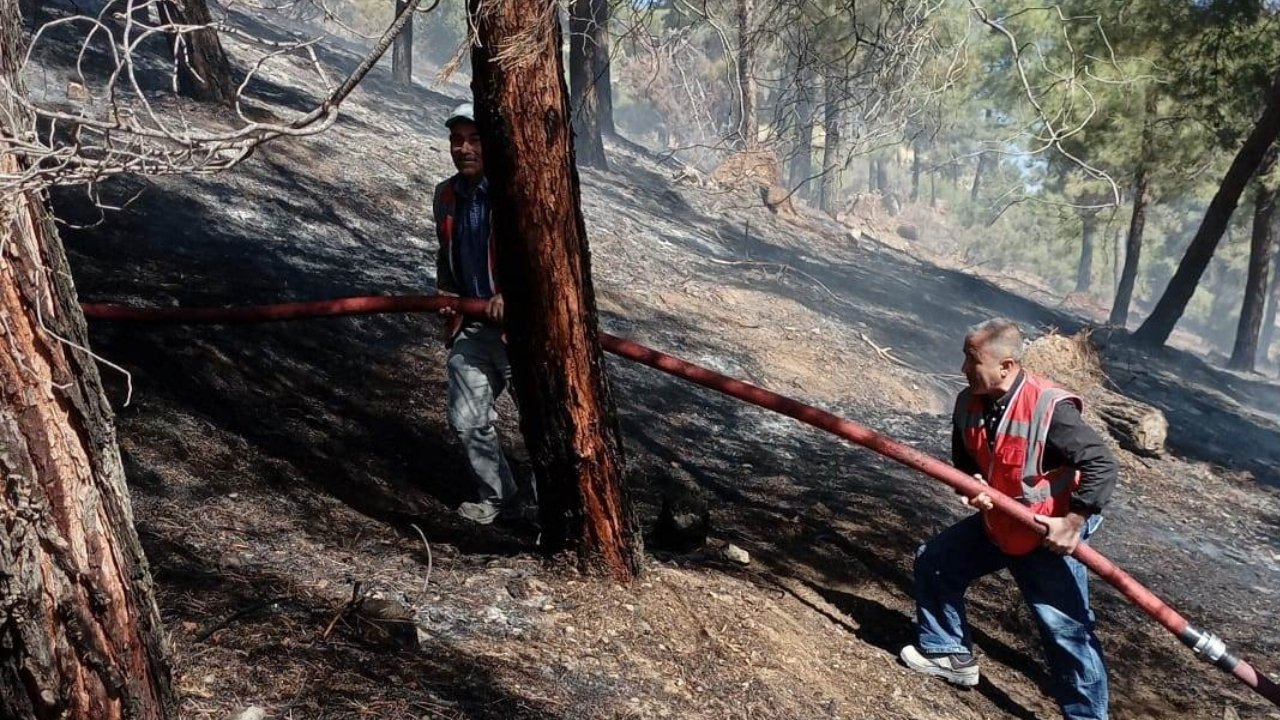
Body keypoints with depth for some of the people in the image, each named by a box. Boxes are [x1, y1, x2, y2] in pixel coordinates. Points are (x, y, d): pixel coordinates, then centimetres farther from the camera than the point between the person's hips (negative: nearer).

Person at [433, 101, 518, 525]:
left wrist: (512, 294, -28)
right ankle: (496, 497, 28)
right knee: (467, 420, 11)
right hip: (470, 327, 7)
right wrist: (445, 293, 6)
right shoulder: (446, 196, 8)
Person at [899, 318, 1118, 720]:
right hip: (995, 523, 7)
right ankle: (950, 654, 30)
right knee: (934, 561, 13)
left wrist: (1072, 524, -27)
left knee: (1066, 628, -6)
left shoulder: (1050, 409, -29)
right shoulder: (969, 403, -7)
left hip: (1049, 536, -7)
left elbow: (1102, 466, -26)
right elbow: (964, 460, 9)